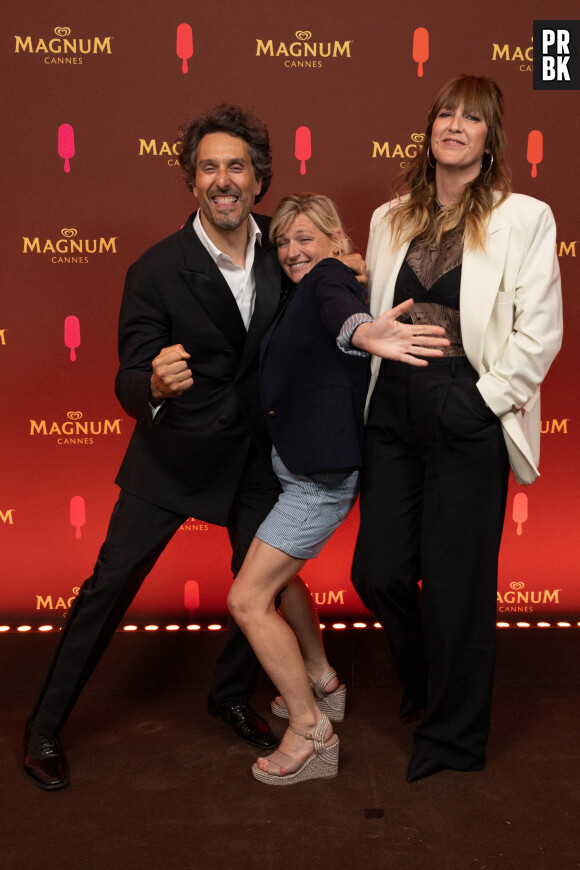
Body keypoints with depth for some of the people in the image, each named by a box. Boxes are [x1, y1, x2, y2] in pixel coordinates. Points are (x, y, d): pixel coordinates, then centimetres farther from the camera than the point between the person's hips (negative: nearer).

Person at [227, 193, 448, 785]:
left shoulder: (329, 277, -15)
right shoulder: (305, 291, 16)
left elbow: (338, 308, -37)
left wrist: (361, 331, -60)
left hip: (321, 476, -10)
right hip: (300, 464, 11)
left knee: (248, 599, -7)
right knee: (279, 571, 27)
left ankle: (312, 733, 3)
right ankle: (322, 684, 42)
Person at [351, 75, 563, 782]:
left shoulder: (524, 218, -2)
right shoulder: (390, 218, 12)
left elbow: (539, 331, -7)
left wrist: (482, 400, -12)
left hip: (468, 420, -4)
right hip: (392, 412, 5)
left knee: (456, 581, 4)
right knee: (378, 571, 8)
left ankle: (453, 736, 27)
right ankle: (424, 683, 41)